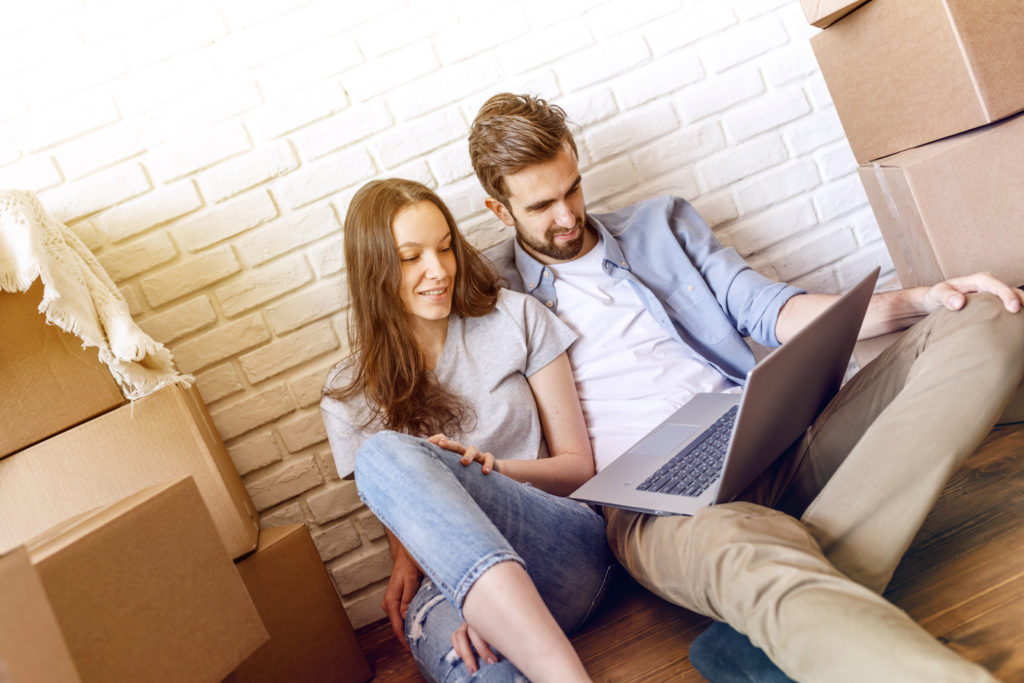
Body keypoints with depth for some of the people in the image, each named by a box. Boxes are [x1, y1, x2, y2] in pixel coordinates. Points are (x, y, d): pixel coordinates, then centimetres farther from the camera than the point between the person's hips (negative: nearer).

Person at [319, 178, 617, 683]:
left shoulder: (514, 319, 9)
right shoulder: (349, 395, 11)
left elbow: (579, 465, 10)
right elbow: (402, 528, 12)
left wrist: (489, 468, -10)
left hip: (565, 548, 1)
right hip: (447, 581, -1)